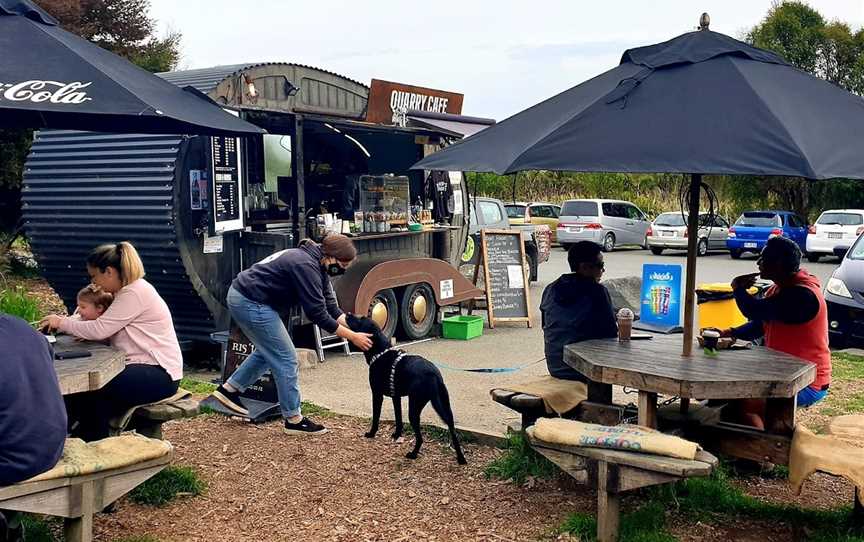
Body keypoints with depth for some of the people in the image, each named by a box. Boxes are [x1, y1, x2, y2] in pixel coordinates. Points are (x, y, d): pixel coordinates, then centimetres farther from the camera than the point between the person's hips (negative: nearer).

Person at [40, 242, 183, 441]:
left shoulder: (135, 293, -18)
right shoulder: (128, 290, 14)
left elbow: (99, 330, -20)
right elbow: (105, 328, 12)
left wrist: (62, 322, -8)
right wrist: (65, 322, 0)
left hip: (160, 374, -10)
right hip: (145, 366, 10)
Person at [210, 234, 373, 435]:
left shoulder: (317, 264, 7)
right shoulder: (306, 266, -24)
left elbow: (331, 307, 7)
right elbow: (317, 314, -23)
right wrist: (353, 337, -19)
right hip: (252, 304, -10)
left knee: (268, 351, 24)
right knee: (286, 360, -3)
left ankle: (229, 389, 32)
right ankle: (294, 420, 6)